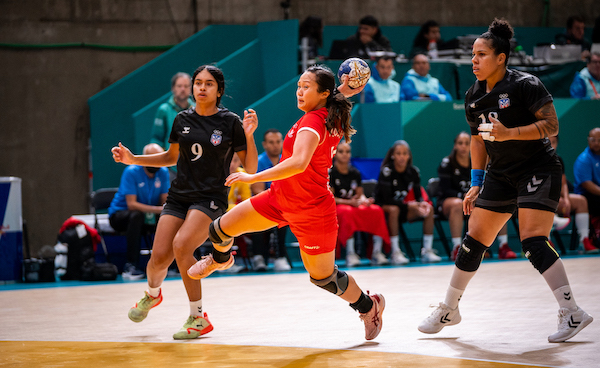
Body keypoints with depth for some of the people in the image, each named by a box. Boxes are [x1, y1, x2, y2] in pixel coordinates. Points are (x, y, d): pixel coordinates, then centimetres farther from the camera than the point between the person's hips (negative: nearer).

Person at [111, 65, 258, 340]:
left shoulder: (230, 122, -4)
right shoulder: (183, 119, 7)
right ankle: (152, 294, 30)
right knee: (159, 256, -8)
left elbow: (251, 168, -3)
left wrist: (249, 135, -18)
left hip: (211, 199, -4)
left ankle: (198, 318, -15)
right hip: (179, 195, 4)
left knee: (181, 245, -28)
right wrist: (133, 159, 13)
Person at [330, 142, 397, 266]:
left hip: (355, 205, 5)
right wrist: (349, 202, -22)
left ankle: (377, 251, -26)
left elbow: (360, 194, 15)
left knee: (377, 211, -23)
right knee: (347, 212, -41)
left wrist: (364, 200, -11)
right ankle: (350, 253, -42)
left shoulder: (355, 173, 15)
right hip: (336, 206, -5)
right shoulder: (330, 172, -2)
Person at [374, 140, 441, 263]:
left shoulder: (413, 171, -2)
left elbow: (419, 195, 0)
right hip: (384, 207, -6)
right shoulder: (387, 171, -19)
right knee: (393, 209, -39)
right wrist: (410, 205, -26)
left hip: (402, 205, 6)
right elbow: (387, 199, -23)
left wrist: (422, 203, -25)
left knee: (429, 208, -11)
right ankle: (395, 253, -34)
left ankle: (427, 250, -11)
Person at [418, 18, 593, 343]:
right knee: (473, 240, 7)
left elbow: (551, 125, -18)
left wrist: (510, 133, -30)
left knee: (533, 241, -19)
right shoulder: (473, 97, 6)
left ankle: (572, 313, -15)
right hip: (501, 175, 7)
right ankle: (449, 310, 20)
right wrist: (476, 184, 14)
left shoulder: (525, 85, -15)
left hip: (538, 170, -7)